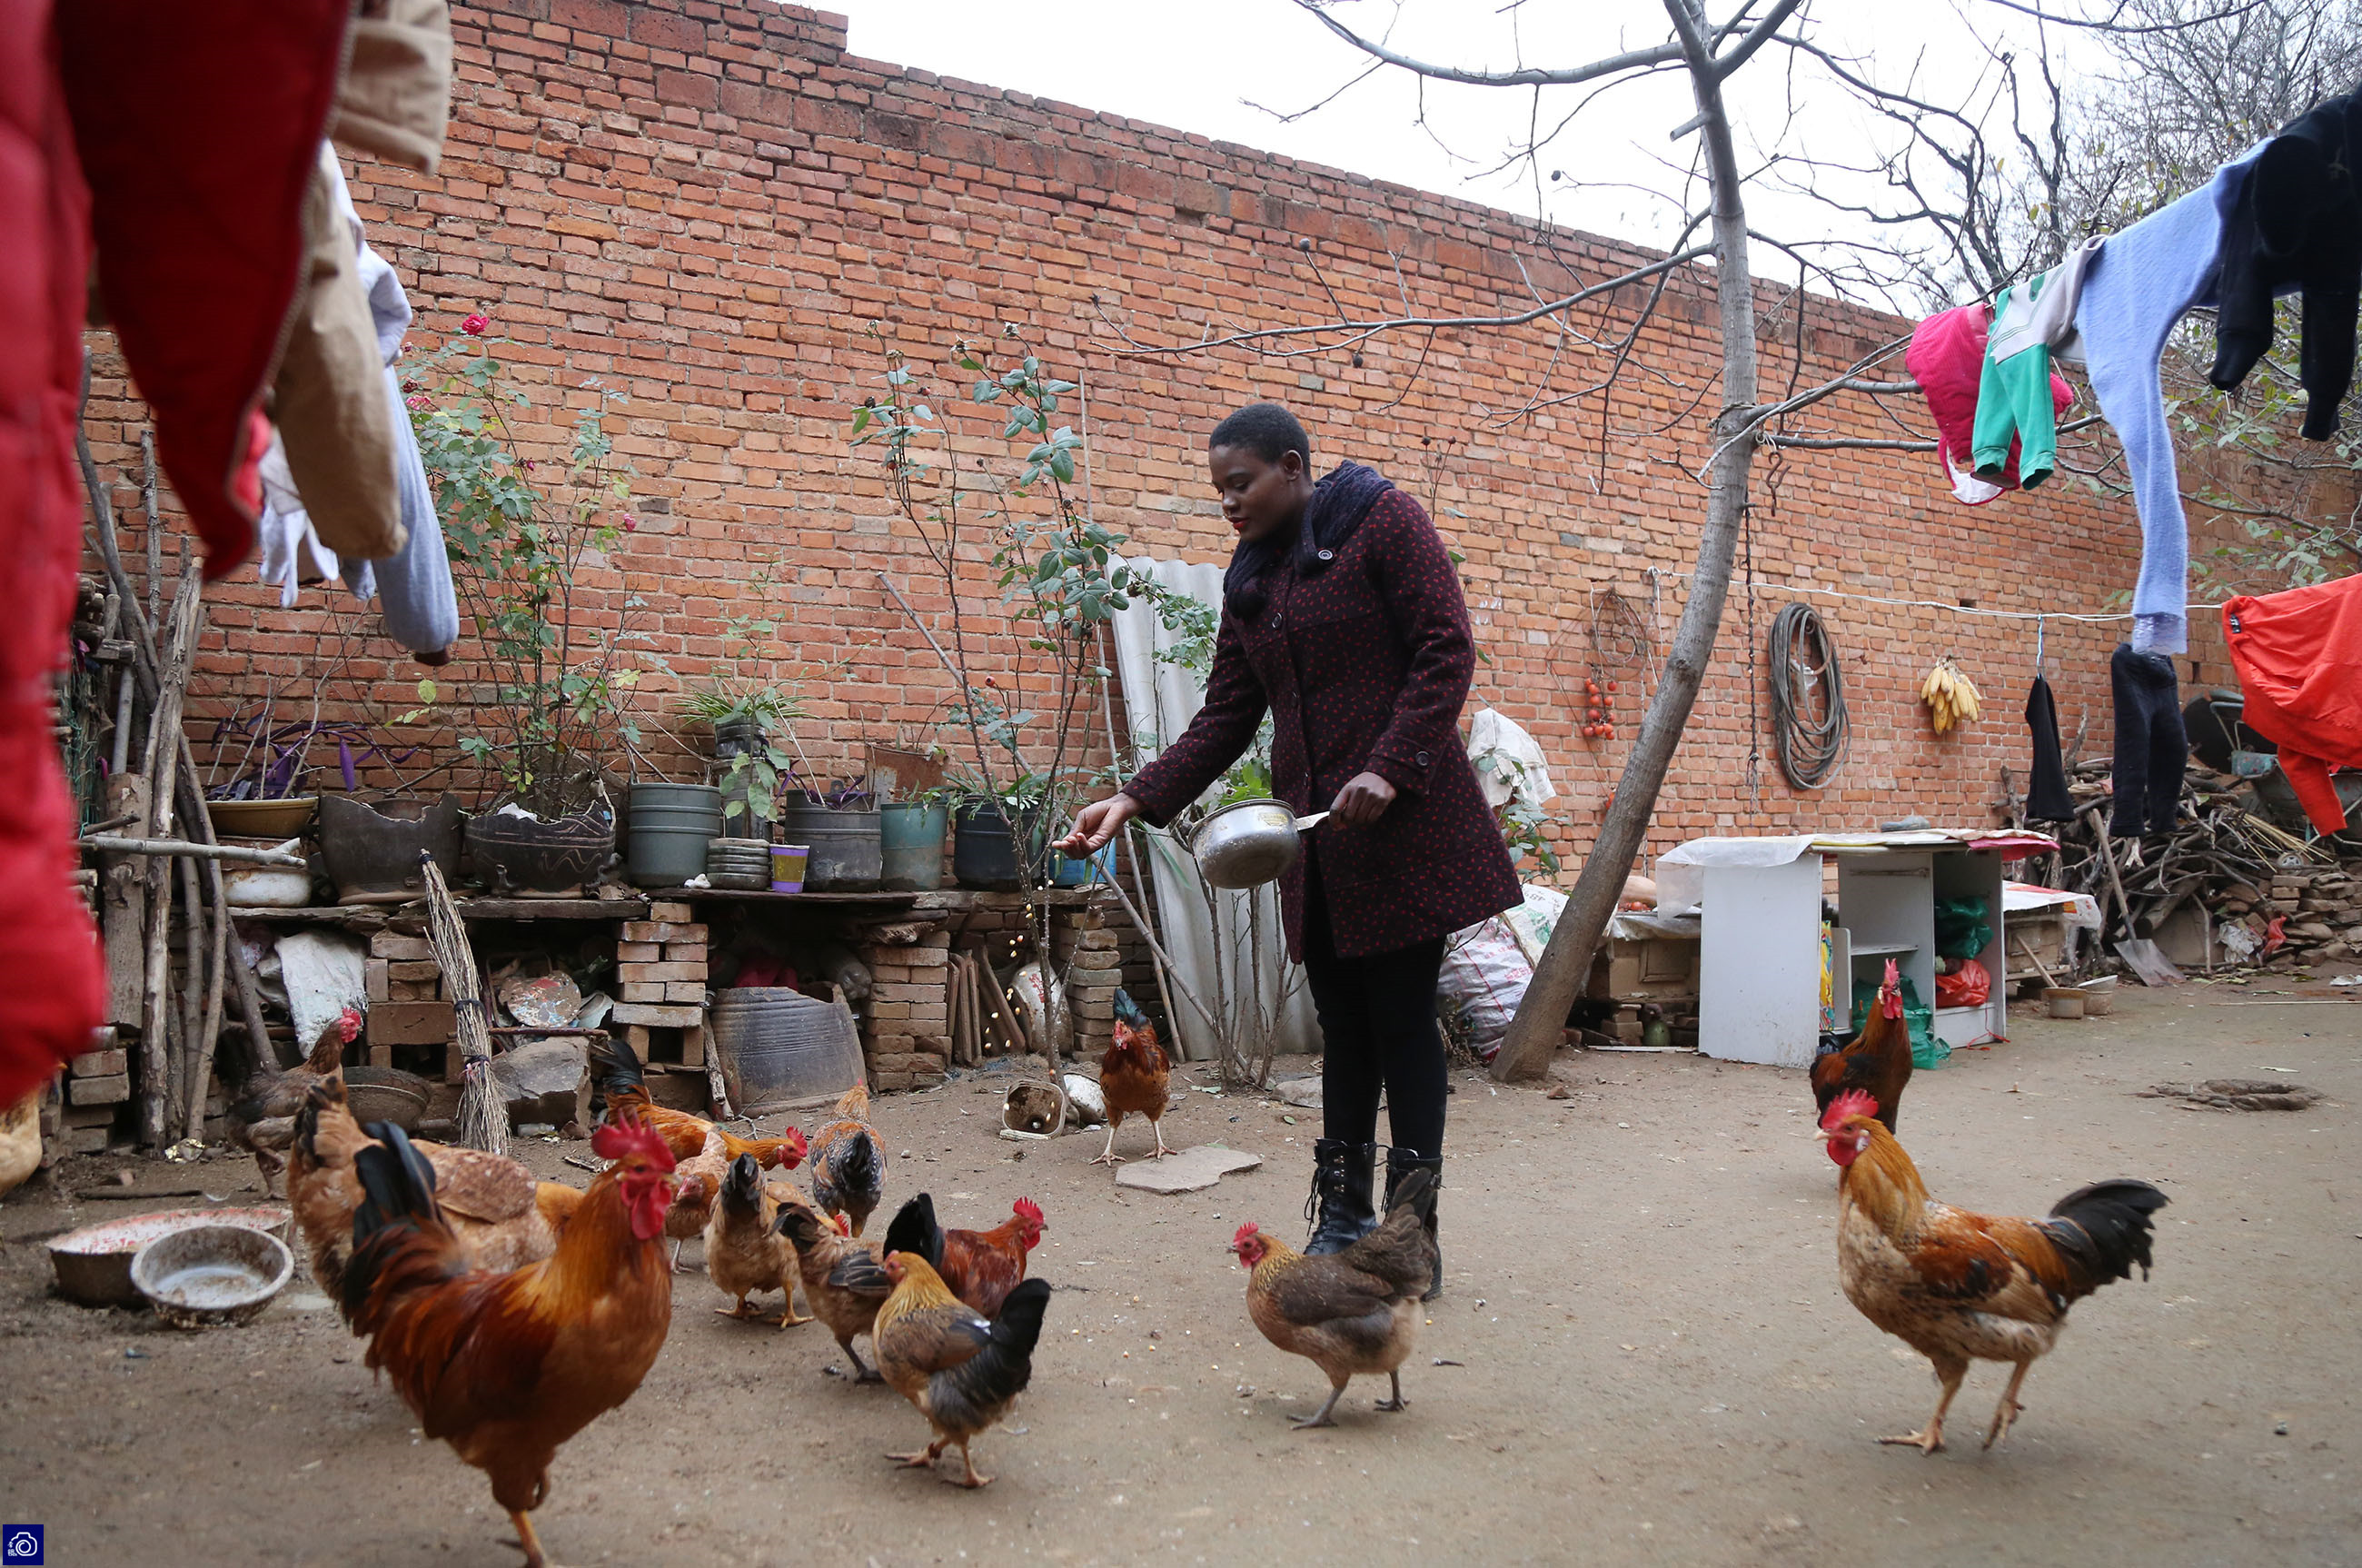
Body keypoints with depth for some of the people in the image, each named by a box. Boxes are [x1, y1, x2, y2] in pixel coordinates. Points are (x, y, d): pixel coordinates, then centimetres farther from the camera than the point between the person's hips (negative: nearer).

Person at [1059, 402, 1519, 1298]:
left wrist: (1389, 769, -20)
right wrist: (1138, 800, 1)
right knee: (1343, 1025, 10)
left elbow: (1446, 652, -10)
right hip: (1316, 834, 6)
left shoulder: (1384, 521, -3)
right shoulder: (1250, 583, 16)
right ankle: (1344, 1217, 18)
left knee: (1402, 1019, -3)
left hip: (1403, 822, -6)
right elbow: (1226, 720, 14)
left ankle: (1415, 1235, 6)